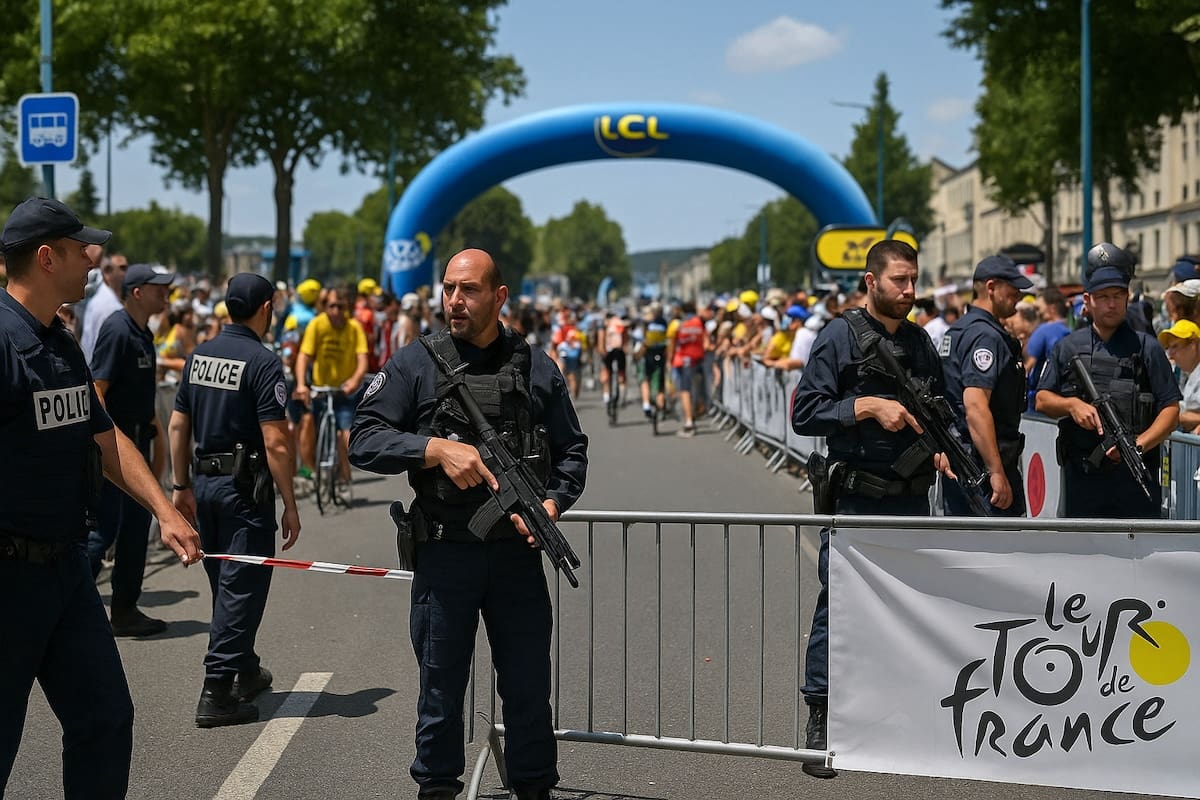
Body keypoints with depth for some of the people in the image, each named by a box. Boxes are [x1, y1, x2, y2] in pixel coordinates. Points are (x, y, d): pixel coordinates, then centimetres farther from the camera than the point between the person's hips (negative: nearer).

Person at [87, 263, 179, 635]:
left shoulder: (144, 333, 13)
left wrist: (156, 432, 23)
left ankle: (126, 611, 18)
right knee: (103, 528, -7)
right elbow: (97, 389, -21)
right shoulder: (117, 330, -16)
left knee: (136, 527, 11)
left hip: (137, 440, 10)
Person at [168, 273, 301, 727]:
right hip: (245, 486, -7)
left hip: (204, 482, 7)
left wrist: (183, 486, 18)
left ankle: (245, 672, 33)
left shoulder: (199, 356, 7)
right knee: (241, 588, -3)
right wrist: (289, 505, -13)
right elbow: (275, 442, -18)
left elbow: (178, 426, 11)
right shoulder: (262, 362, -14)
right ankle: (216, 692, -5)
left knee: (225, 584, 19)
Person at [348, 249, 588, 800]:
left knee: (529, 687, 9)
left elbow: (572, 450, 10)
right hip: (444, 554, -1)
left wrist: (553, 503, -9)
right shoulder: (415, 364, 0)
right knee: (441, 688, 10)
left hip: (518, 553, 1)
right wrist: (438, 449, -19)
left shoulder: (536, 367, 6)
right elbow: (363, 440, -5)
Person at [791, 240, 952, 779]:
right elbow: (804, 414, -10)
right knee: (837, 608, -1)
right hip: (856, 500, -6)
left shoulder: (920, 341, 13)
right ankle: (819, 724, 7)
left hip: (912, 500, 6)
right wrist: (869, 406, -17)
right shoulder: (840, 337, -5)